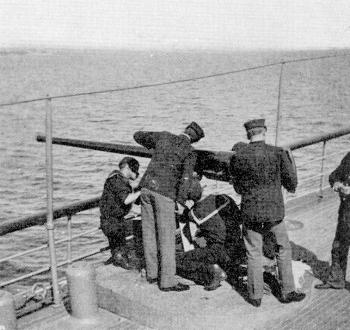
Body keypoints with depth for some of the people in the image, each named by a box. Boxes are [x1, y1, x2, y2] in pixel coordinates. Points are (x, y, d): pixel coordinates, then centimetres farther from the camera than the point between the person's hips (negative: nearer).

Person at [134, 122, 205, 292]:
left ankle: (152, 273, 25)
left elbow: (138, 136, 23)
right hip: (165, 193, -6)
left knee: (149, 231, 14)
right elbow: (186, 177, -18)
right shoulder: (190, 152, -3)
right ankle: (167, 281, 4)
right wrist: (180, 201, -18)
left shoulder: (163, 136, 11)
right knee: (167, 236, 0)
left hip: (147, 187, 6)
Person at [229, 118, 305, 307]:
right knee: (283, 250, 17)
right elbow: (291, 183, 0)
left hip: (250, 212, 1)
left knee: (254, 254, 12)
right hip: (274, 211, -1)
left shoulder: (237, 157, -5)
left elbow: (238, 188, 7)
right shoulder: (278, 153, -9)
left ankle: (255, 296, 19)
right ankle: (287, 292, 23)